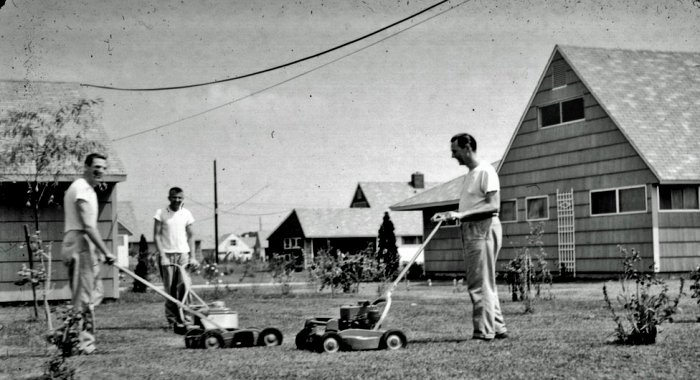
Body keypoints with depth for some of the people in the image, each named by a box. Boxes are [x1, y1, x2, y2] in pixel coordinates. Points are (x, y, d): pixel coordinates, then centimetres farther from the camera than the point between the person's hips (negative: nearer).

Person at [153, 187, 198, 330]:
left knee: (184, 285, -13)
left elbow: (191, 236, 12)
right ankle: (171, 319, 9)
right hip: (167, 254, -1)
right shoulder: (161, 213, 1)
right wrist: (162, 255, -9)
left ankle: (182, 317, -7)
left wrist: (192, 256, 4)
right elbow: (156, 235, -1)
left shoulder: (186, 214, 8)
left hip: (183, 254, 1)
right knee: (170, 289, 1)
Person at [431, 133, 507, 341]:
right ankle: (498, 328, 19)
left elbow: (493, 205, -18)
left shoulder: (485, 171, -10)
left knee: (480, 285, -7)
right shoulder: (470, 174, 19)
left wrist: (460, 214, -23)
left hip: (483, 230, -10)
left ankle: (484, 331, -3)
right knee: (485, 284, 13)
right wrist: (448, 214, 10)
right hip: (470, 230, 10)